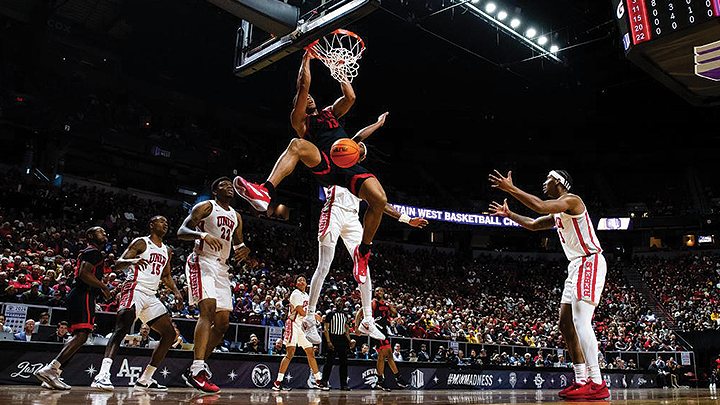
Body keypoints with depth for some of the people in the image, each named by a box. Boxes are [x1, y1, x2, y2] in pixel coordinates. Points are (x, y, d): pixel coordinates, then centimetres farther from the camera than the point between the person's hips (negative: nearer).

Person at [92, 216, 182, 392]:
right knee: (121, 329, -26)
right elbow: (118, 264, -9)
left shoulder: (167, 251, 20)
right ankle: (103, 375, -34)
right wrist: (133, 261, -31)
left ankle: (145, 379, 8)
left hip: (151, 297, 8)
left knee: (169, 334, 3)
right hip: (135, 289, -8)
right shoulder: (141, 243, 0)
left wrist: (176, 291, 13)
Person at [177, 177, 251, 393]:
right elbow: (181, 232, -7)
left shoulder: (236, 216, 21)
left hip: (222, 268, 8)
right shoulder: (205, 206, 1)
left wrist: (243, 249, 2)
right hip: (202, 261, -8)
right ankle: (198, 369, -31)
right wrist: (203, 235, -27)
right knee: (208, 310, -26)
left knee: (222, 323, 3)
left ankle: (195, 368, 12)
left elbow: (237, 244, 27)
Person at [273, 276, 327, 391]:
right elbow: (301, 312, -17)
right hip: (294, 325, -9)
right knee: (290, 354, -14)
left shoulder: (306, 296, 18)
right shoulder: (296, 294, -10)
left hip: (303, 327, 9)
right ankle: (278, 382, -12)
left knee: (311, 353, 9)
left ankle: (318, 381, 18)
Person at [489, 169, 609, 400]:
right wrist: (509, 214, 36)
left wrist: (510, 188, -23)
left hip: (589, 263, -11)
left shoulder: (571, 200, -11)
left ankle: (597, 384, -21)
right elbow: (533, 225, 35)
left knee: (581, 322, -20)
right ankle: (582, 381, 12)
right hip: (577, 267, 11)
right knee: (566, 324, 8)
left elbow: (540, 207, -28)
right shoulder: (558, 212, 20)